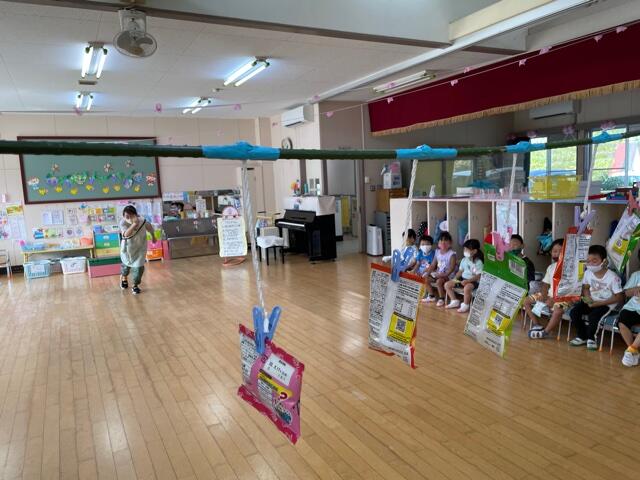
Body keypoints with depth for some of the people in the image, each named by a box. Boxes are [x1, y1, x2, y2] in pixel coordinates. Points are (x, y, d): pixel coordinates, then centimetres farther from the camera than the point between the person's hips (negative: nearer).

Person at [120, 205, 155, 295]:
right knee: (126, 264, 23)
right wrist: (134, 224, -58)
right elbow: (126, 234, -47)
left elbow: (150, 228, -4)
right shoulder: (123, 223, -30)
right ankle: (124, 278, 56)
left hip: (140, 247, 0)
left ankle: (135, 285, 17)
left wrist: (153, 237, 13)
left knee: (139, 267, -7)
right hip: (127, 247, 0)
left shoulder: (142, 221, -26)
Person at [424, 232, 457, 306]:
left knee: (439, 281, -32)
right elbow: (432, 265, 9)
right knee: (426, 279, -7)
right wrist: (427, 273, -4)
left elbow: (452, 267, -20)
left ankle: (441, 299, -13)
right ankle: (431, 296, 11)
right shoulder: (437, 252, 8)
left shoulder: (452, 254, -12)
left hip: (448, 275, -7)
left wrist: (445, 275, -31)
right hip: (438, 273, 7)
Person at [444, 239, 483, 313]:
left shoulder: (478, 262, -14)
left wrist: (467, 281, -28)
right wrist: (455, 278, -4)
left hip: (473, 281, -8)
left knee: (467, 288, -41)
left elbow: (478, 276, -19)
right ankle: (455, 301, 9)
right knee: (447, 285, -2)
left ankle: (465, 305, -17)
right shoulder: (464, 260, 8)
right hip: (463, 279, 8)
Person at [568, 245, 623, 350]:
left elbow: (619, 297, -16)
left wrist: (599, 303, -22)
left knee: (593, 316, -31)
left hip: (606, 304, -5)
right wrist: (587, 298, -10)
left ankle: (590, 338, -3)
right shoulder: (588, 273, -3)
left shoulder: (612, 277, -19)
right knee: (574, 312, -16)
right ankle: (581, 337, 4)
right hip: (592, 301, 5)